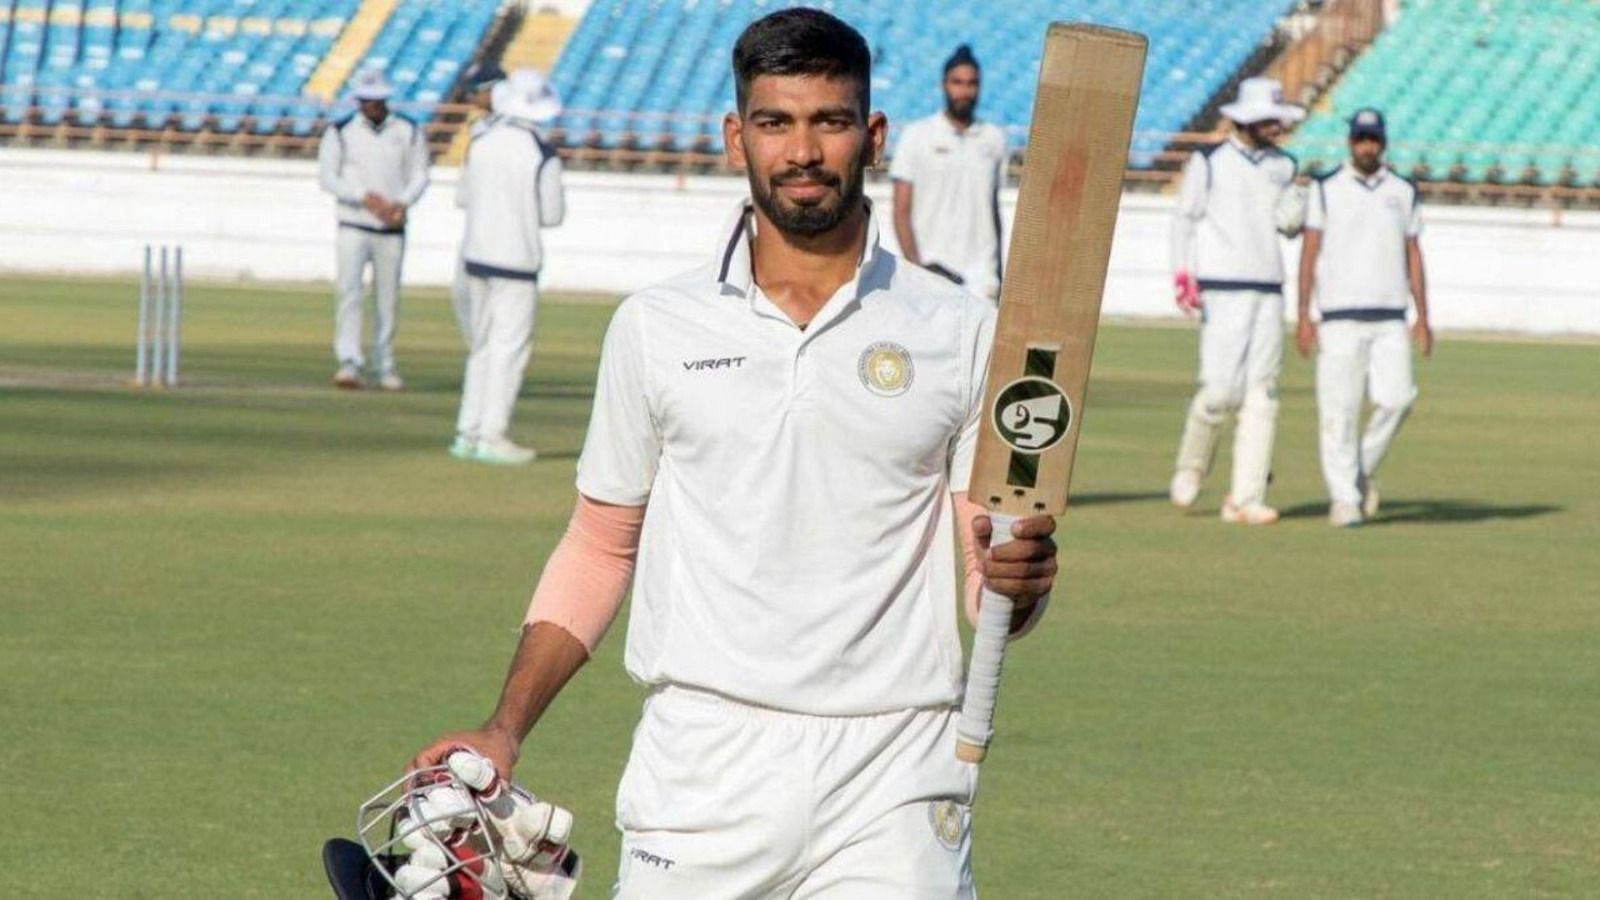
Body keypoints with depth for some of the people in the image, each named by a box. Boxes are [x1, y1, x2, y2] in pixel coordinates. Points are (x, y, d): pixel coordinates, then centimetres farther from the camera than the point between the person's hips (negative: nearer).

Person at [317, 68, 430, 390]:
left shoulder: (408, 132, 6)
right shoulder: (340, 132, 1)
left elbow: (419, 175, 8)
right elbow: (328, 178, -2)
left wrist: (402, 203, -11)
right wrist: (365, 198, -15)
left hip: (391, 229, 2)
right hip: (353, 227, -2)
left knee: (388, 299, 5)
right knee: (349, 292, -15)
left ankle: (385, 366, 14)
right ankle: (349, 361, -20)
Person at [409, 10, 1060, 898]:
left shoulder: (963, 333, 6)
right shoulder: (656, 326, 8)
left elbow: (995, 586, 8)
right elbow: (598, 549, 15)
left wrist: (1018, 579, -16)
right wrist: (506, 730, 5)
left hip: (892, 787, -1)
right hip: (702, 770, 1)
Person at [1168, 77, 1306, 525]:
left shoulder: (1282, 166, 13)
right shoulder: (1209, 161, -1)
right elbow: (1185, 218, 0)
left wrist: (1294, 208, -4)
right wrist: (1183, 274, -11)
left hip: (1268, 290, 5)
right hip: (1221, 288, -5)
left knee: (1261, 395, -1)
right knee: (1222, 390, -12)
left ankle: (1246, 499, -1)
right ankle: (1190, 468, 14)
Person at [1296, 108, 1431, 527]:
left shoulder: (1403, 192, 12)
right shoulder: (1327, 189, 4)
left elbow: (1413, 256, 13)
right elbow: (1310, 252, 2)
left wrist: (1423, 317, 6)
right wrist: (1303, 316, -6)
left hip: (1390, 319, 2)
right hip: (1340, 317, -2)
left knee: (1396, 398, -11)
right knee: (1339, 409, -5)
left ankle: (1364, 470, 12)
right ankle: (1343, 498, 1)